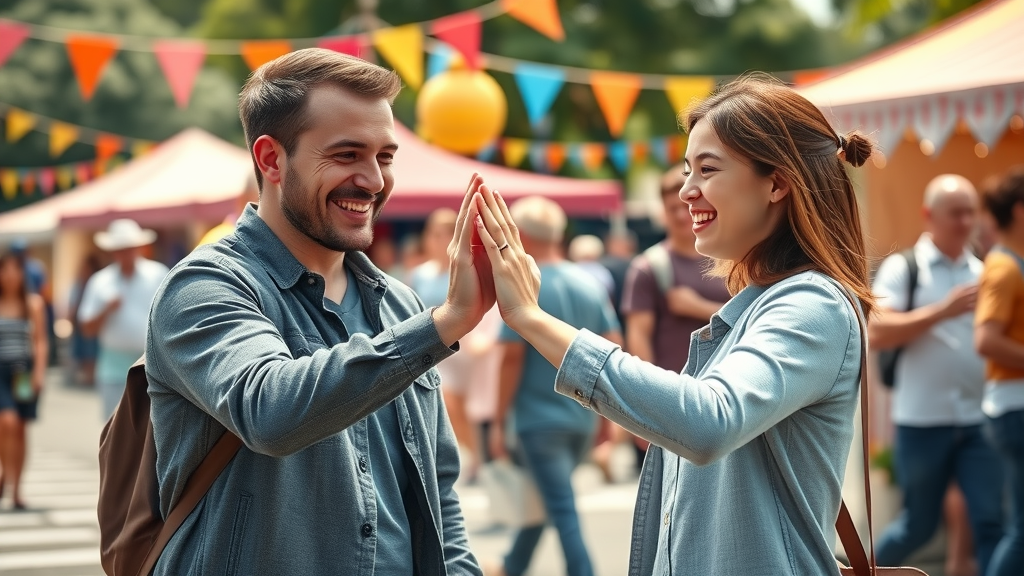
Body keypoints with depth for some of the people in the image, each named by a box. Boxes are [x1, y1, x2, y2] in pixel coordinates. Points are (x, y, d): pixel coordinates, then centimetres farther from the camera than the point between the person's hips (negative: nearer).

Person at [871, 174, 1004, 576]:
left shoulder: (981, 272, 11)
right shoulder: (902, 268, -2)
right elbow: (877, 333, -15)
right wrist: (942, 311, -21)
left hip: (979, 419, 4)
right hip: (922, 419, -4)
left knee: (991, 521, -4)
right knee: (918, 524, 10)